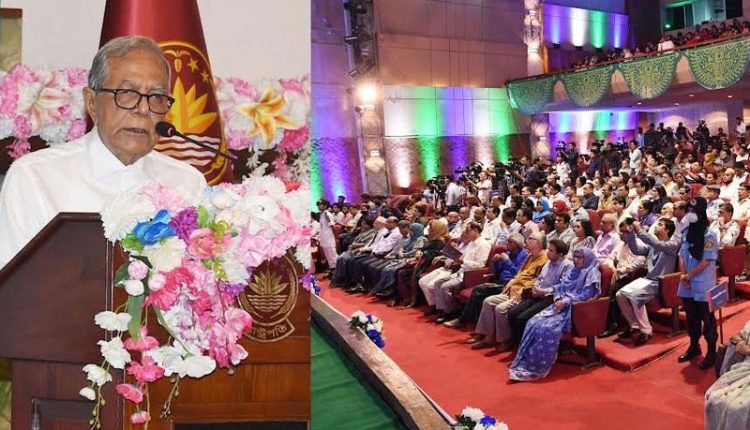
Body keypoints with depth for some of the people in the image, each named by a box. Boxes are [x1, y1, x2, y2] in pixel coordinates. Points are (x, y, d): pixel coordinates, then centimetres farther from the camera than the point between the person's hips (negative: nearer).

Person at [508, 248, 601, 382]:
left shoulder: (592, 273, -2)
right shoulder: (573, 271, 22)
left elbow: (587, 295, -13)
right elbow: (561, 286, 17)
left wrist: (566, 301, -18)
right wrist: (558, 299, -5)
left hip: (576, 309, -7)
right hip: (562, 305, 8)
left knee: (548, 328, -30)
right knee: (533, 323, -17)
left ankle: (537, 367, -24)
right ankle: (524, 362, -19)